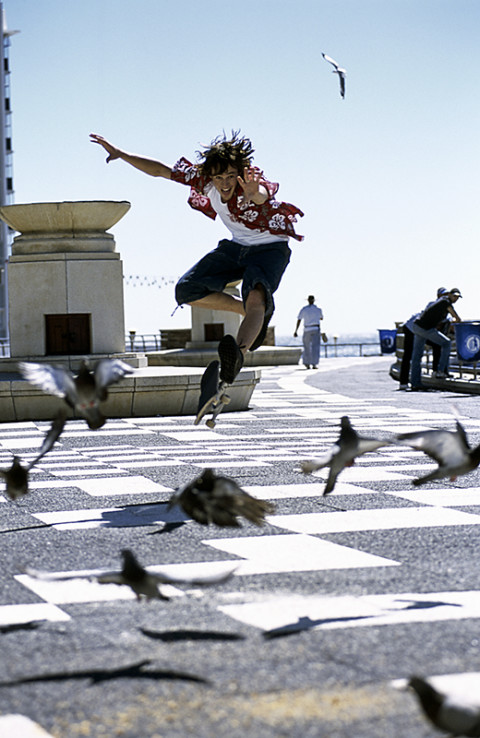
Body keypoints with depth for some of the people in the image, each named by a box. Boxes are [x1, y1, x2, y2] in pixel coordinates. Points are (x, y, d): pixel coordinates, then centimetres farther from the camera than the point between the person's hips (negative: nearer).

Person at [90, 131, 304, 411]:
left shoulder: (251, 183, -32)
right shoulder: (204, 177, -16)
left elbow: (262, 194, -58)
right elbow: (160, 170, -5)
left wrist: (255, 195, -82)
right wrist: (121, 154, -9)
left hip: (270, 249, -7)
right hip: (236, 246, 7)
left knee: (256, 295, -37)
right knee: (187, 291, -6)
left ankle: (239, 352, -62)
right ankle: (257, 314, 3)